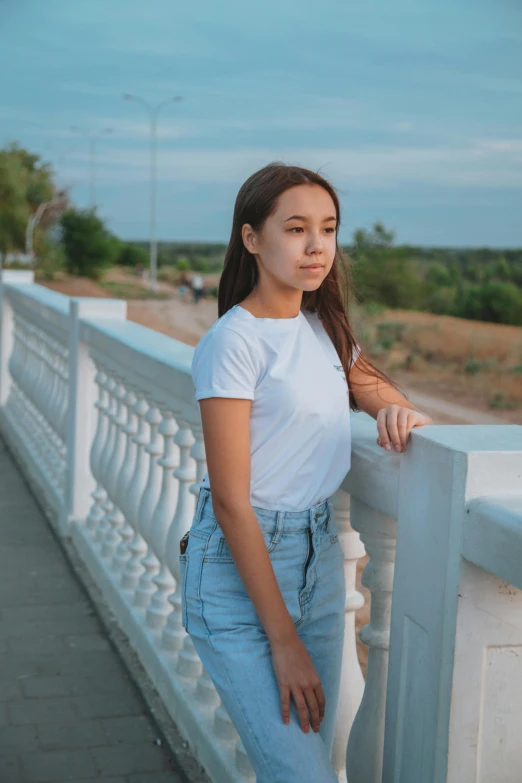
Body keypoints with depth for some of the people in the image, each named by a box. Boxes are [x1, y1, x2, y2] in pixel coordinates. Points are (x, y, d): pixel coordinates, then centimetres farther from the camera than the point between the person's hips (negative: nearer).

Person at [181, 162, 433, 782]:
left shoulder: (326, 329, 8)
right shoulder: (234, 341, -14)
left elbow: (383, 398, 20)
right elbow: (231, 501, -16)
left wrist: (399, 414, -7)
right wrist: (284, 642, -15)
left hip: (319, 562, 7)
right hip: (239, 573, -7)